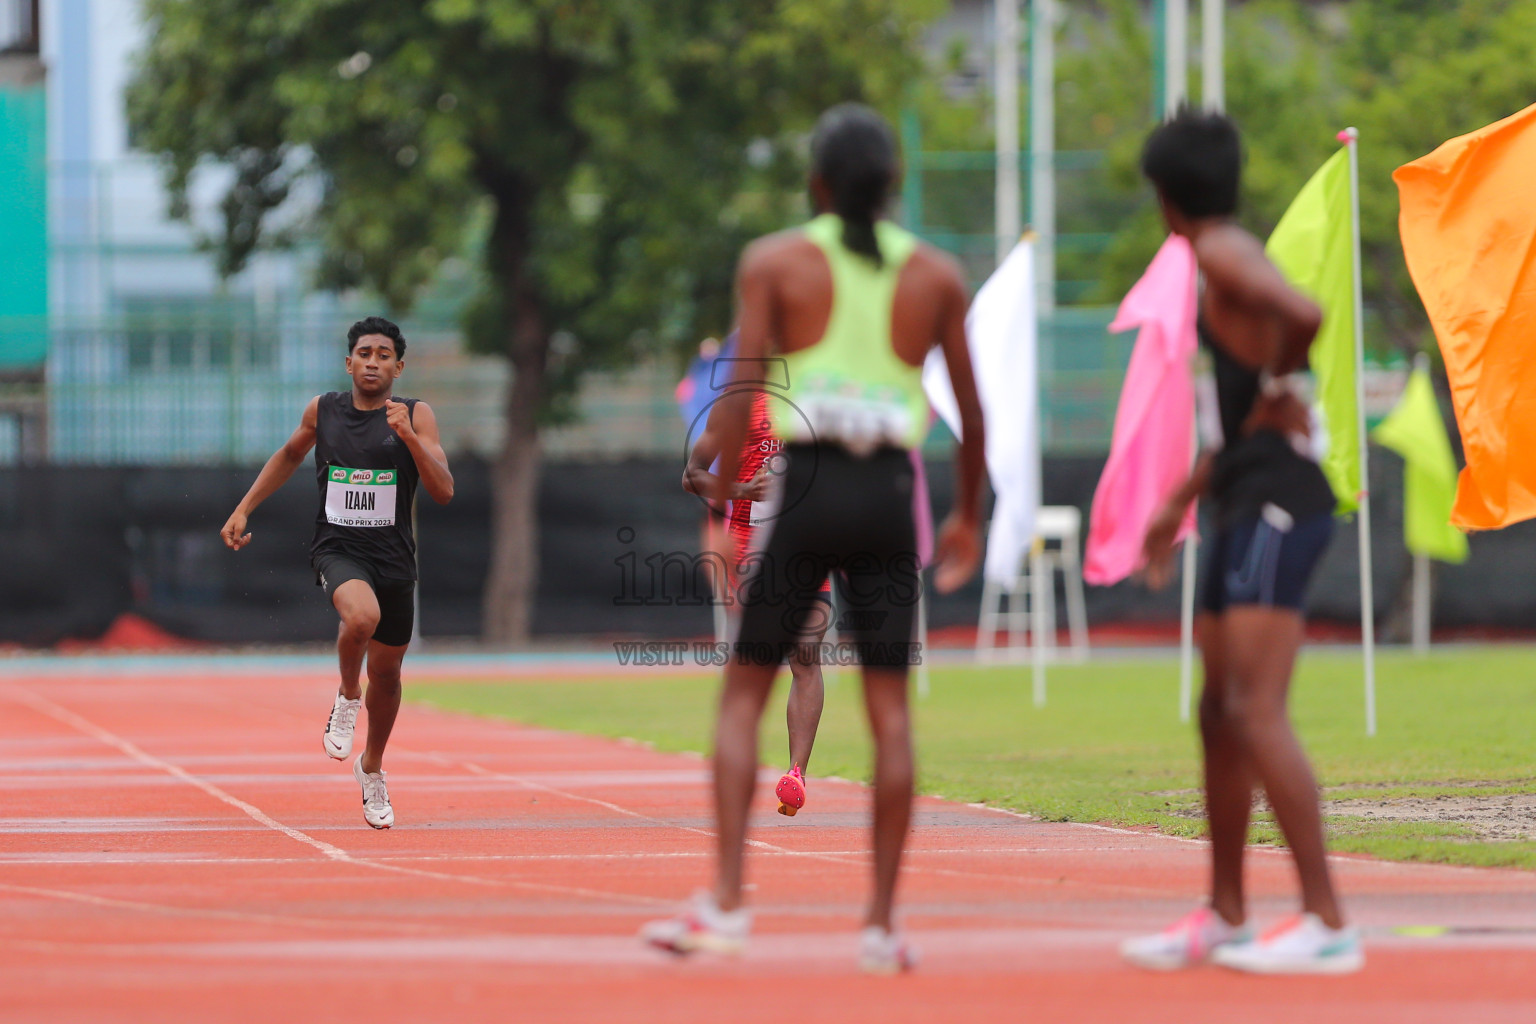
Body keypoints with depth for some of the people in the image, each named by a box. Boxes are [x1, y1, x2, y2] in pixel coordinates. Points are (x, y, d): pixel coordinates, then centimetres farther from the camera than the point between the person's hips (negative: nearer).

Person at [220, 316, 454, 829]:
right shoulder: (322, 411, 2)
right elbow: (290, 454, 23)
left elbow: (443, 491, -12)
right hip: (338, 549, -1)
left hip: (394, 556, 1)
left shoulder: (416, 416, -3)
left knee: (386, 672, 13)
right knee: (361, 616, -35)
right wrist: (244, 509, 18)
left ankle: (372, 768, 39)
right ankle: (347, 695, -5)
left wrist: (409, 436, -24)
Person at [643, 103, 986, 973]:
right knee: (890, 709, 4)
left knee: (744, 696, 5)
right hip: (888, 493, 2)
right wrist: (968, 515, 23)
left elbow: (744, 392, -7)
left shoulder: (773, 263, 1)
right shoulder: (937, 275, 8)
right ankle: (883, 921, 1)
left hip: (800, 483, -2)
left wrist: (722, 510, -5)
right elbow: (972, 409, 11)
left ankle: (728, 902, -6)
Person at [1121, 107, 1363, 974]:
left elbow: (1305, 315, -30)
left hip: (1279, 503, -10)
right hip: (1249, 507, 10)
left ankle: (1328, 924, -16)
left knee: (1258, 714, -15)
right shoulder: (1224, 261, 20)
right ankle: (1227, 917, 22)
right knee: (1221, 717, 14)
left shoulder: (1223, 251, -10)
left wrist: (1275, 386, -12)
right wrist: (1178, 505, 32)